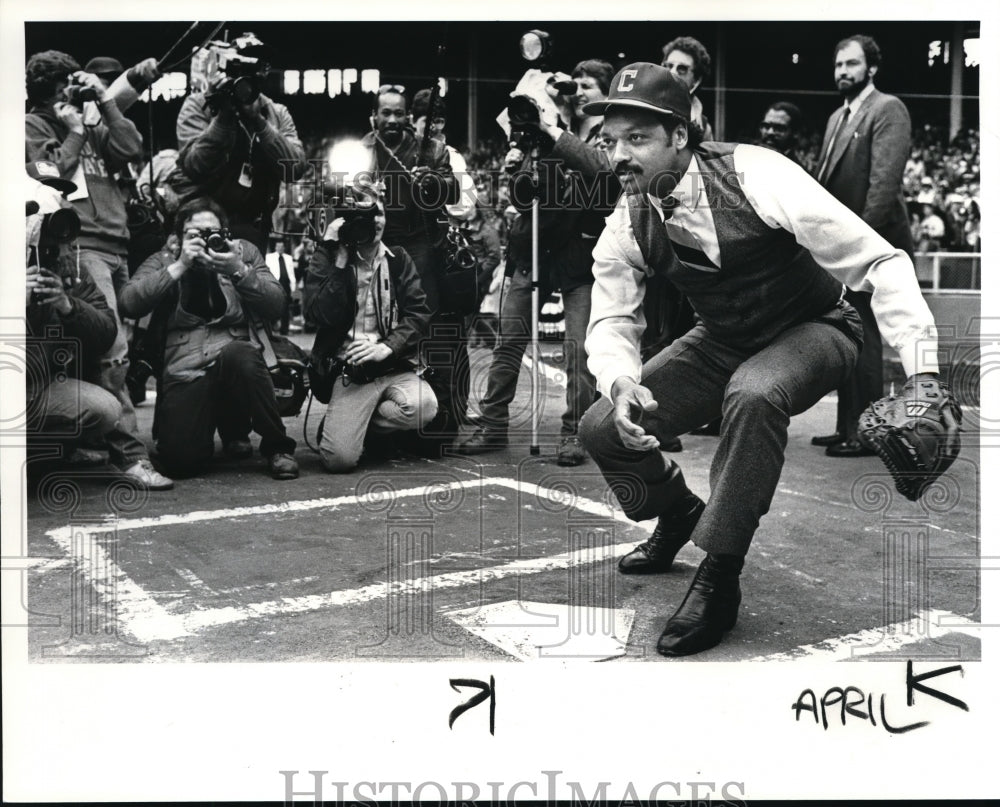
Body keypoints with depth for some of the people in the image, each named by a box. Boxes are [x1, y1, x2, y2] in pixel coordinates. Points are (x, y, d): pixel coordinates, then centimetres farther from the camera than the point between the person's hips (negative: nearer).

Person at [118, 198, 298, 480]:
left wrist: (239, 271, -14)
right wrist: (179, 266, -10)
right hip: (184, 371, 1)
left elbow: (276, 305, 0)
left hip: (236, 360, 0)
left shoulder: (244, 252, 12)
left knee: (237, 354, -38)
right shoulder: (164, 260, 12)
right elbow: (129, 303, -6)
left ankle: (277, 446, -15)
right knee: (181, 459, -20)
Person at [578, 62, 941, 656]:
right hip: (722, 341, 5)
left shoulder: (754, 176, -28)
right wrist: (622, 383, -33)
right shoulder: (628, 226, -11)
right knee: (602, 430, -7)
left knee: (753, 394, -39)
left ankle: (719, 579, -22)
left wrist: (922, 373, -36)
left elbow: (881, 261, -27)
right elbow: (612, 319, -8)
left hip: (813, 329, -5)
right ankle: (679, 512, 26)